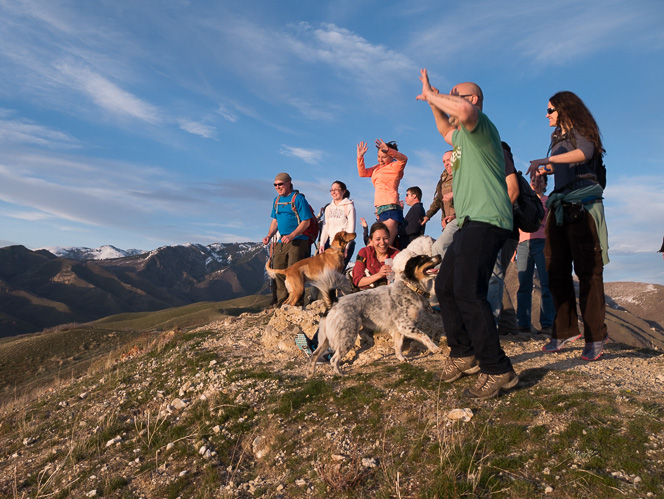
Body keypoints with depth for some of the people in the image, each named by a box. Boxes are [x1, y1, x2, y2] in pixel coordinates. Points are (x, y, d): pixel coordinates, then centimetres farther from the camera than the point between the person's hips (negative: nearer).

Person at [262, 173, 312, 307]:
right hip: (281, 241, 7)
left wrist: (291, 236, -23)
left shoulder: (298, 199, -8)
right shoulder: (277, 200, 15)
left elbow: (306, 222, -13)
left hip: (297, 240, -7)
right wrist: (269, 236, 6)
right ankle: (282, 301, 16)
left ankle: (297, 302, -1)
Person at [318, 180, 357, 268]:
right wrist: (322, 244, 2)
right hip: (330, 243, 5)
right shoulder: (328, 208, 17)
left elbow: (351, 229, -5)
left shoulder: (349, 207, 0)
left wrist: (346, 247, -14)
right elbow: (325, 228, 15)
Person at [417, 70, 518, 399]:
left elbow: (464, 111, -27)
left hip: (485, 221, -11)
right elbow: (446, 130, 49)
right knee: (445, 287, 12)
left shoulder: (480, 124, -3)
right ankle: (462, 354, 22)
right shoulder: (464, 136, 26)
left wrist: (431, 95, -9)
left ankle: (497, 370, -13)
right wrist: (433, 102, 36)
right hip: (470, 224, 11)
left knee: (467, 293, -20)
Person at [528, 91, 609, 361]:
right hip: (560, 207, 7)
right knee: (556, 271, 2)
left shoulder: (581, 131, 0)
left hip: (583, 206, -7)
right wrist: (546, 170, 12)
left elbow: (584, 154, -22)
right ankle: (566, 329, 9)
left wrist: (547, 159, -31)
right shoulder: (557, 138, 21)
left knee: (588, 271, -9)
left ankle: (595, 336, -4)